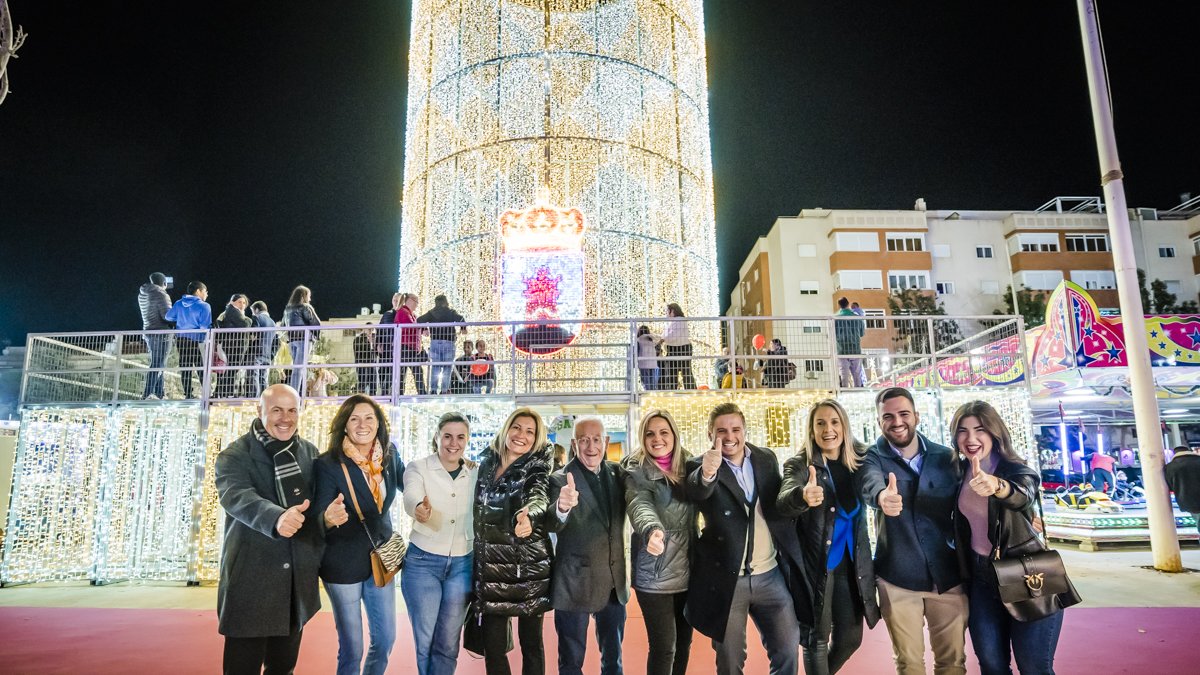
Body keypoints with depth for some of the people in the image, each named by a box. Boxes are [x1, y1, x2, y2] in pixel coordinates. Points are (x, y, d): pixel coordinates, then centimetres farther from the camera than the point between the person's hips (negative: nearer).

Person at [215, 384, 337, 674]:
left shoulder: (310, 452, 7)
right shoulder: (234, 456, -7)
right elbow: (237, 496, -26)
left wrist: (329, 512, -21)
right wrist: (276, 518, -46)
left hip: (298, 580, 4)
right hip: (251, 580, -4)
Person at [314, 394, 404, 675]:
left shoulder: (389, 454, -4)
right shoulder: (328, 464, -17)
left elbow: (408, 484, 15)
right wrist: (329, 518, -40)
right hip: (344, 563, -4)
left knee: (385, 639, 16)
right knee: (351, 648, 7)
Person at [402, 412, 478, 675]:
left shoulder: (475, 473, 2)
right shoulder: (418, 468, -8)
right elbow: (411, 498, -28)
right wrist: (420, 510, -48)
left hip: (462, 564, 3)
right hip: (422, 561, -2)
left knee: (448, 643, 10)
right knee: (424, 640, 6)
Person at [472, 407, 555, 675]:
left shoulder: (537, 468, -6)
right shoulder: (487, 464, 6)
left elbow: (539, 497, -27)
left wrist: (527, 515, -49)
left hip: (528, 566, -3)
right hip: (491, 565, 3)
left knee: (531, 643, 8)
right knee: (493, 646, 5)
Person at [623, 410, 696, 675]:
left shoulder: (689, 466, 5)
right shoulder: (637, 472, -9)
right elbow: (640, 505, -30)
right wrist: (652, 530, -48)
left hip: (687, 570, 5)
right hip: (655, 573, -5)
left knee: (684, 641, 16)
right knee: (663, 646, -1)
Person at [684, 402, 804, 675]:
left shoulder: (767, 458, 4)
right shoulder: (700, 466, -10)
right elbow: (696, 491, -34)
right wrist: (707, 473, -54)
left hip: (771, 575, 3)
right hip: (726, 579, -3)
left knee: (788, 650, 10)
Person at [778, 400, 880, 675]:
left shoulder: (858, 461, 2)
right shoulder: (798, 465, -11)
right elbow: (784, 502, -29)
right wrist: (803, 496, -51)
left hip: (851, 564, 4)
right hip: (815, 564, -4)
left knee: (850, 638, 14)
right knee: (817, 639, 6)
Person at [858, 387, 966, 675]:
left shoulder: (946, 457, 0)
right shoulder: (873, 457, -7)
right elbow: (871, 484, -30)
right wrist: (882, 497, -53)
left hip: (948, 575, 2)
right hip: (898, 578, -1)